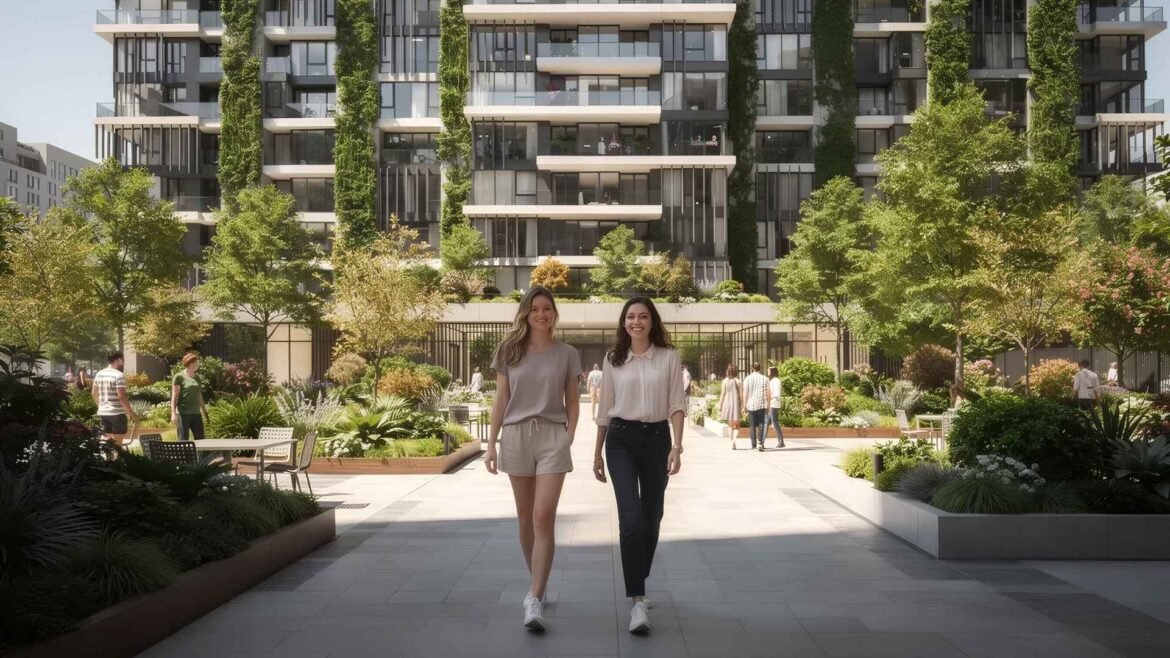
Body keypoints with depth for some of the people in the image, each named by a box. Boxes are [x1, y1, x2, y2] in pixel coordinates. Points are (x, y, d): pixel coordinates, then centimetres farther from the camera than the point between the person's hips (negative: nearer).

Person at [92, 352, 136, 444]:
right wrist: (131, 413, -14)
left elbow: (94, 393, 16)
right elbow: (121, 397, -20)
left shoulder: (99, 374, 8)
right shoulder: (119, 375, -16)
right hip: (117, 413, -7)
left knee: (108, 441, 15)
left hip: (103, 412, 7)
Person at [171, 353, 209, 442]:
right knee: (183, 441, -3)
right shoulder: (179, 377, -4)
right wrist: (173, 413, -15)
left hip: (196, 414, 6)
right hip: (183, 414, -6)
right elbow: (174, 396, -8)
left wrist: (205, 412, 20)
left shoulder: (196, 378, 15)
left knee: (200, 440, 4)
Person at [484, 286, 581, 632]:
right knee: (525, 518, 11)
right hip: (516, 435, 2)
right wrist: (492, 443, 1)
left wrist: (569, 438, -5)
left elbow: (572, 402, 8)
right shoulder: (509, 350, 5)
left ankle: (535, 600, -10)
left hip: (552, 436, -2)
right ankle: (538, 584, 28)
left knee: (544, 518, -11)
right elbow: (501, 400, 6)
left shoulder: (567, 354, 3)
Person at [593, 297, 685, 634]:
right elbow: (604, 409, 10)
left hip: (657, 438, 1)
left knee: (652, 518, 11)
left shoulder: (669, 357, 2)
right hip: (621, 440, -1)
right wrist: (597, 453, 12)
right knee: (631, 519, -14)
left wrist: (677, 446, -13)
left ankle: (640, 584, 33)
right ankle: (637, 600, -11)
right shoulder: (613, 360, 5)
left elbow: (676, 404, -1)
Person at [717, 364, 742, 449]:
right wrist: (742, 405, 5)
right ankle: (734, 440, -23)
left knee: (730, 425, 14)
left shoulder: (725, 381, -3)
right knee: (736, 425, 0)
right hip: (736, 403, -1)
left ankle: (732, 441, 16)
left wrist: (720, 406, 4)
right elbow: (741, 394, -2)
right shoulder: (737, 381, -3)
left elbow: (722, 394, -2)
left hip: (727, 403, 1)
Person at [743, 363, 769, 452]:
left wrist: (744, 405, 3)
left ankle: (754, 445, 11)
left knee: (752, 426, 9)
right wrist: (768, 406, 4)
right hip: (761, 405, 0)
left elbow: (745, 393, -3)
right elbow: (767, 394, -2)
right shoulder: (764, 379, 0)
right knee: (761, 424, 3)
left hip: (751, 405, 0)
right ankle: (760, 442, -16)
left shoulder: (747, 379, -1)